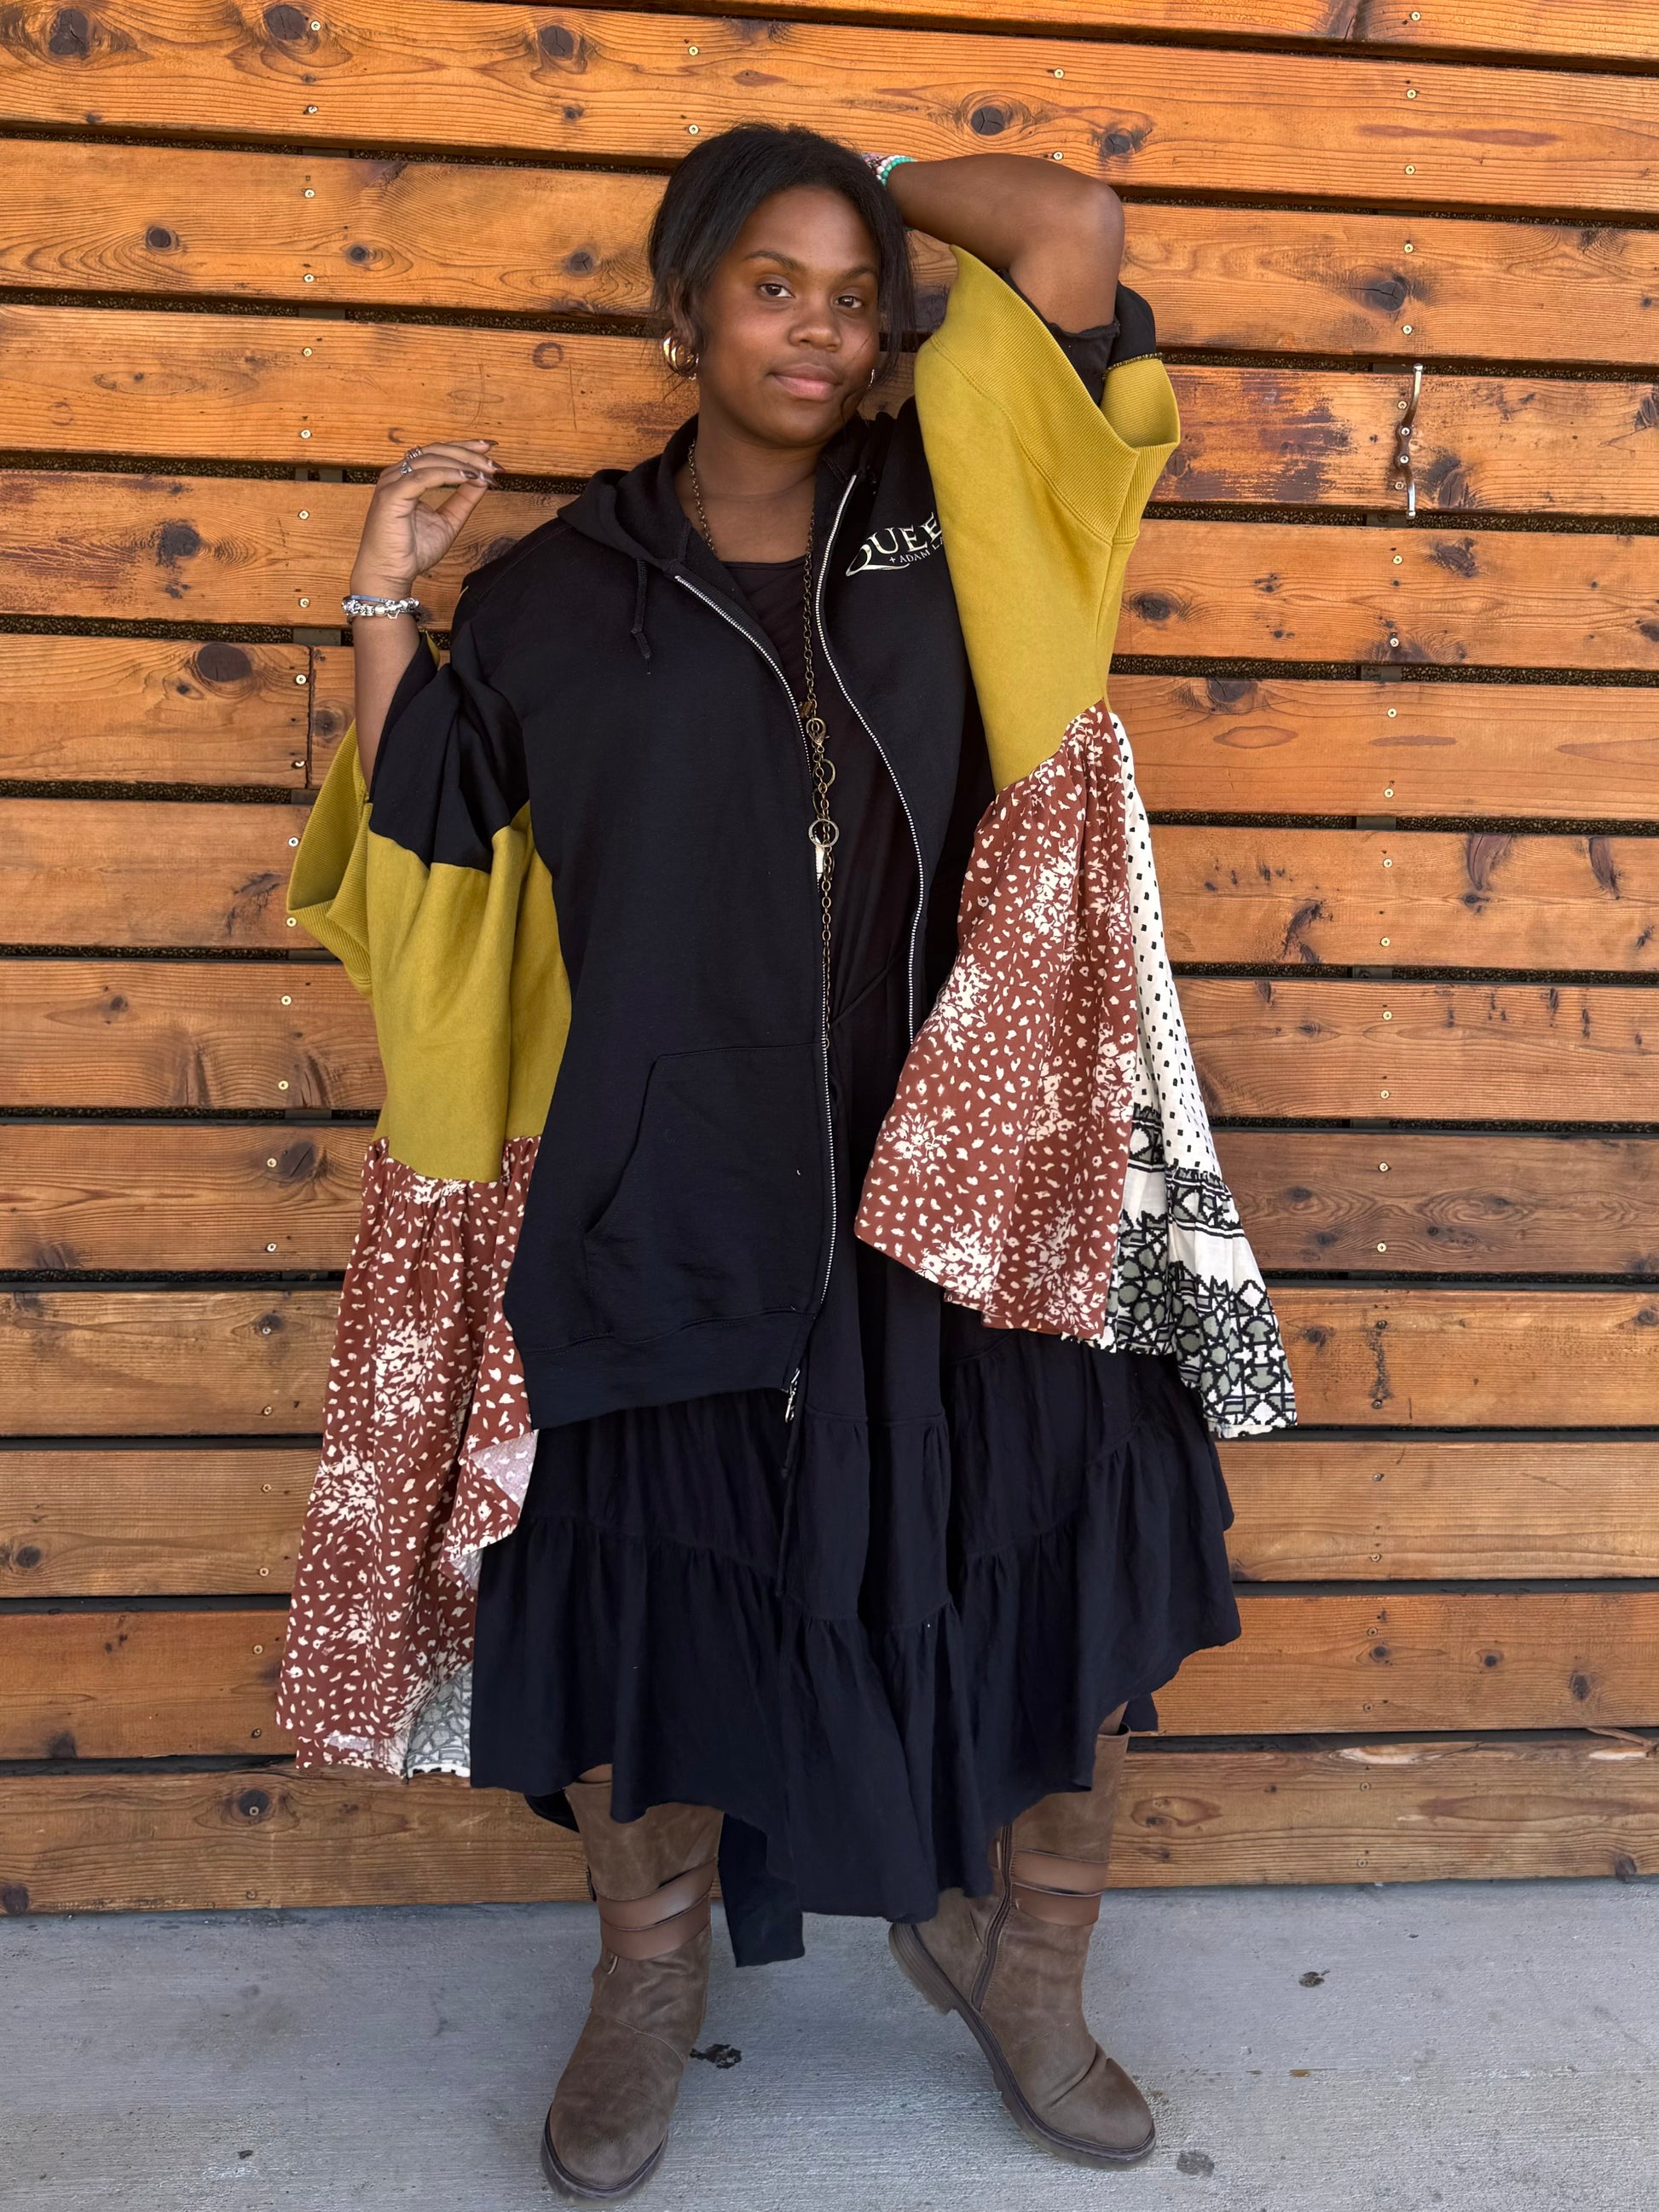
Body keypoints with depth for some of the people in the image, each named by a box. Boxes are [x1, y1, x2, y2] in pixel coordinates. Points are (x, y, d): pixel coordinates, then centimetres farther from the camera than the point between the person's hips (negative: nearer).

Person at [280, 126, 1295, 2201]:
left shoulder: (951, 517, 7)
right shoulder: (558, 588, 6)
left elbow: (1077, 230, -1)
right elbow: (418, 846, 6)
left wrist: (873, 186, 12)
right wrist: (387, 602, 0)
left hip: (950, 1178, 2)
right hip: (668, 1201, -1)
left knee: (1072, 1558, 4)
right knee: (654, 1584, 8)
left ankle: (1016, 1955, 30)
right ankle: (650, 1973, 35)